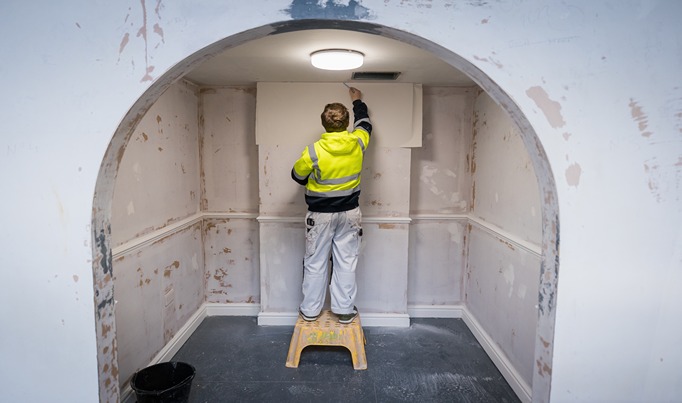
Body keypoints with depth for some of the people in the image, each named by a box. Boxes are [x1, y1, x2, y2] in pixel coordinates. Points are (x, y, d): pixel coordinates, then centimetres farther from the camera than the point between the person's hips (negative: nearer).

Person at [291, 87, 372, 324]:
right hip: (349, 212, 3)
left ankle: (310, 310, 21)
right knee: (346, 262, 10)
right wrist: (357, 101, 30)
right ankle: (345, 310, 18)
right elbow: (364, 122, 14)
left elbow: (297, 175, -1)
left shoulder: (314, 151, -18)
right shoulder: (357, 143, -10)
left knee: (315, 263, 10)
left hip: (320, 214, -2)